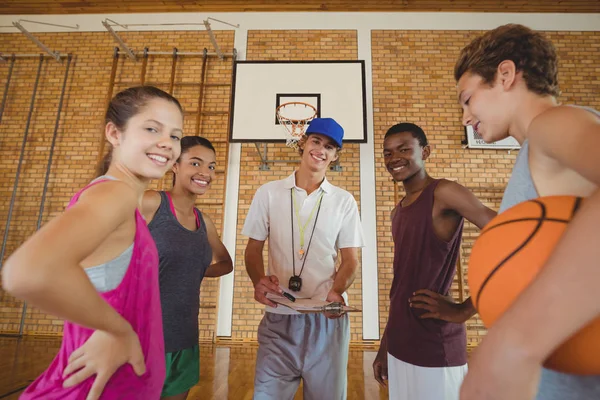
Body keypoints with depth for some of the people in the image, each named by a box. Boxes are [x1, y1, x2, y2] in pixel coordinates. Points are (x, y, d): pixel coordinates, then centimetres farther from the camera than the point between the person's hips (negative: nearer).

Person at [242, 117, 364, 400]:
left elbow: (350, 259, 3)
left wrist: (337, 292, -16)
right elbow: (253, 248, 5)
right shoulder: (268, 193, 2)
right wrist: (259, 280, -15)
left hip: (328, 317, 1)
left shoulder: (344, 201, 3)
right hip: (279, 316, 0)